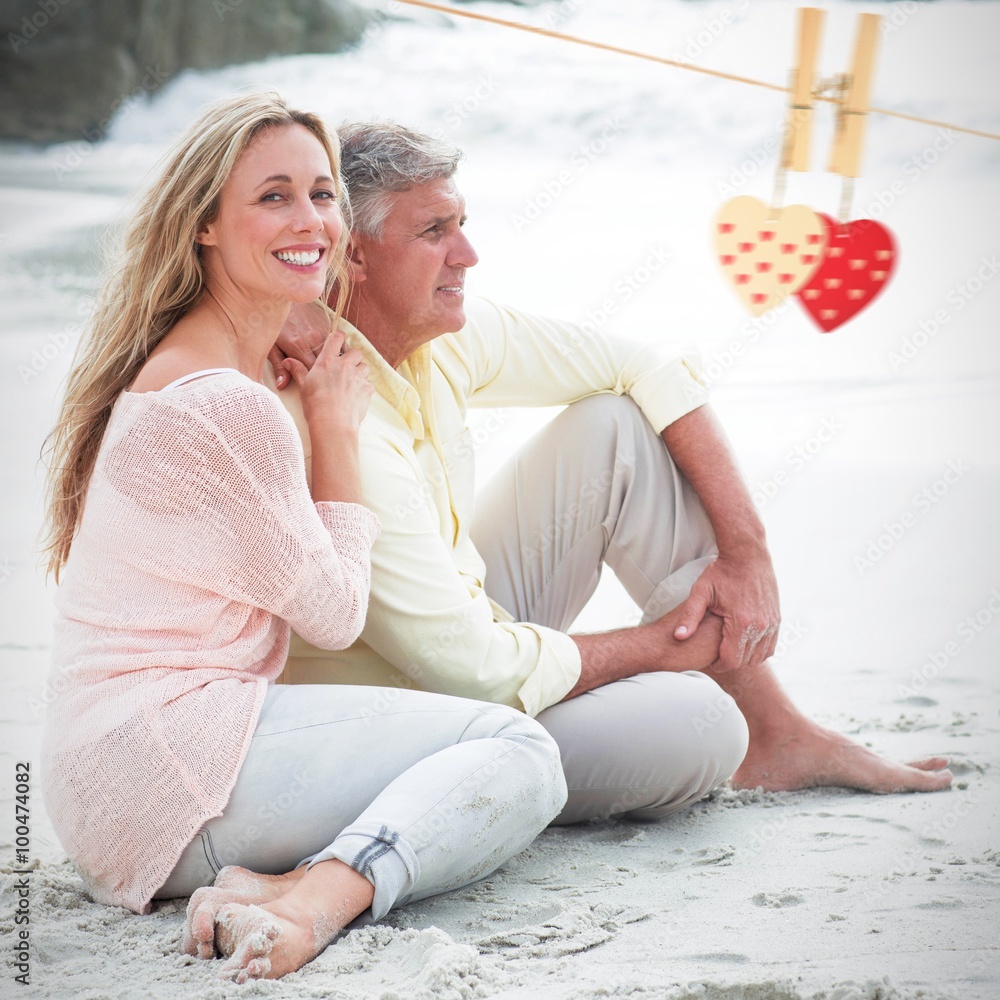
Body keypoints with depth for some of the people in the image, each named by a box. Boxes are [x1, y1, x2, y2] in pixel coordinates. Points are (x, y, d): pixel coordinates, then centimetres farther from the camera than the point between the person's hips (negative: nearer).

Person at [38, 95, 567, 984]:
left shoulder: (171, 367, 17)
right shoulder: (230, 406, -16)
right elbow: (334, 614, -5)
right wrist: (338, 429, 3)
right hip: (171, 754, -10)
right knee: (517, 751, -10)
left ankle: (292, 888, -11)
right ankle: (316, 901, -31)